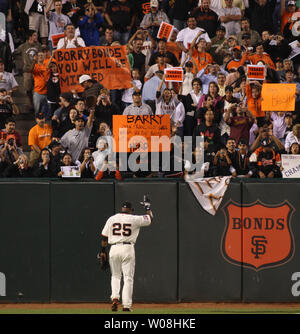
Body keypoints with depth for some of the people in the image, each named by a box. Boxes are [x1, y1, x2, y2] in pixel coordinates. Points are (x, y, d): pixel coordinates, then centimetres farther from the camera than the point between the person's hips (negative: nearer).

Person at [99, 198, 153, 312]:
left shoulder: (112, 219, 6)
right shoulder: (134, 219, 0)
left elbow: (104, 237, 5)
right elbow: (150, 218, 13)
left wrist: (103, 251, 10)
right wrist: (147, 207, 28)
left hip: (114, 250, 2)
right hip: (128, 249, -2)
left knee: (115, 276, 19)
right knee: (128, 278, 2)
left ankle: (115, 298, -4)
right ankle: (126, 305, -3)